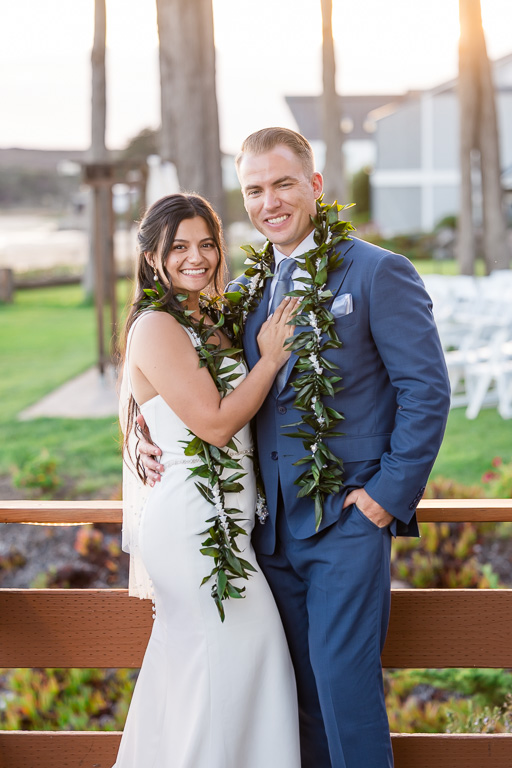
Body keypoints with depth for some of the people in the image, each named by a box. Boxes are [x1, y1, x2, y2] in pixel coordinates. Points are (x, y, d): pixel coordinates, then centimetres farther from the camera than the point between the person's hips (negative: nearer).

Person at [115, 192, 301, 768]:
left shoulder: (207, 321, 14)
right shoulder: (156, 327, -14)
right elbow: (215, 422, -18)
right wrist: (272, 357, -10)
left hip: (221, 520, 9)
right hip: (193, 523, -9)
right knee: (237, 648, -2)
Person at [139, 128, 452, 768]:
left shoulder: (379, 272, -3)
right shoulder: (243, 291, 14)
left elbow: (426, 389, -7)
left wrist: (392, 492, -12)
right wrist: (153, 443, 3)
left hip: (349, 517, -5)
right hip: (273, 525, 6)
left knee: (344, 680, -8)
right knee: (303, 689, 11)